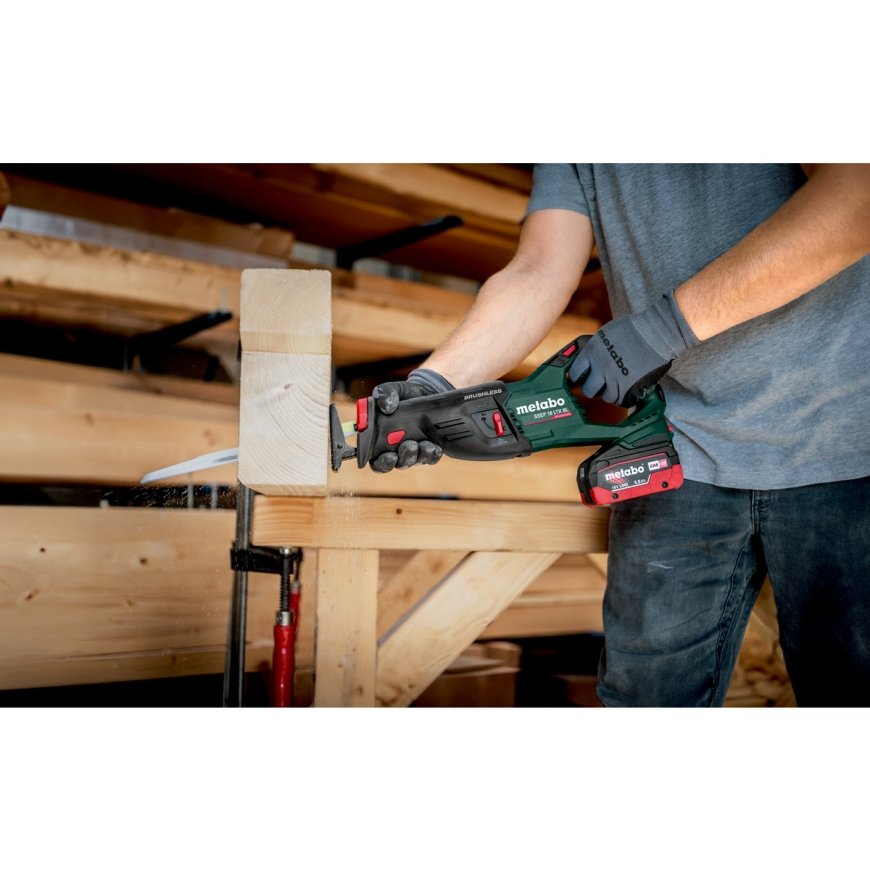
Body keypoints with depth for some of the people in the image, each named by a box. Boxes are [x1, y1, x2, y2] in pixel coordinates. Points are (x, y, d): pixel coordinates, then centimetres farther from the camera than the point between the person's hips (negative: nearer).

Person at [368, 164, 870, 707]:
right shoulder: (575, 166, 12)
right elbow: (539, 275, 1)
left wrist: (669, 322, -20)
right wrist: (433, 384, -17)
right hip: (680, 457, 4)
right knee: (648, 689, 4)